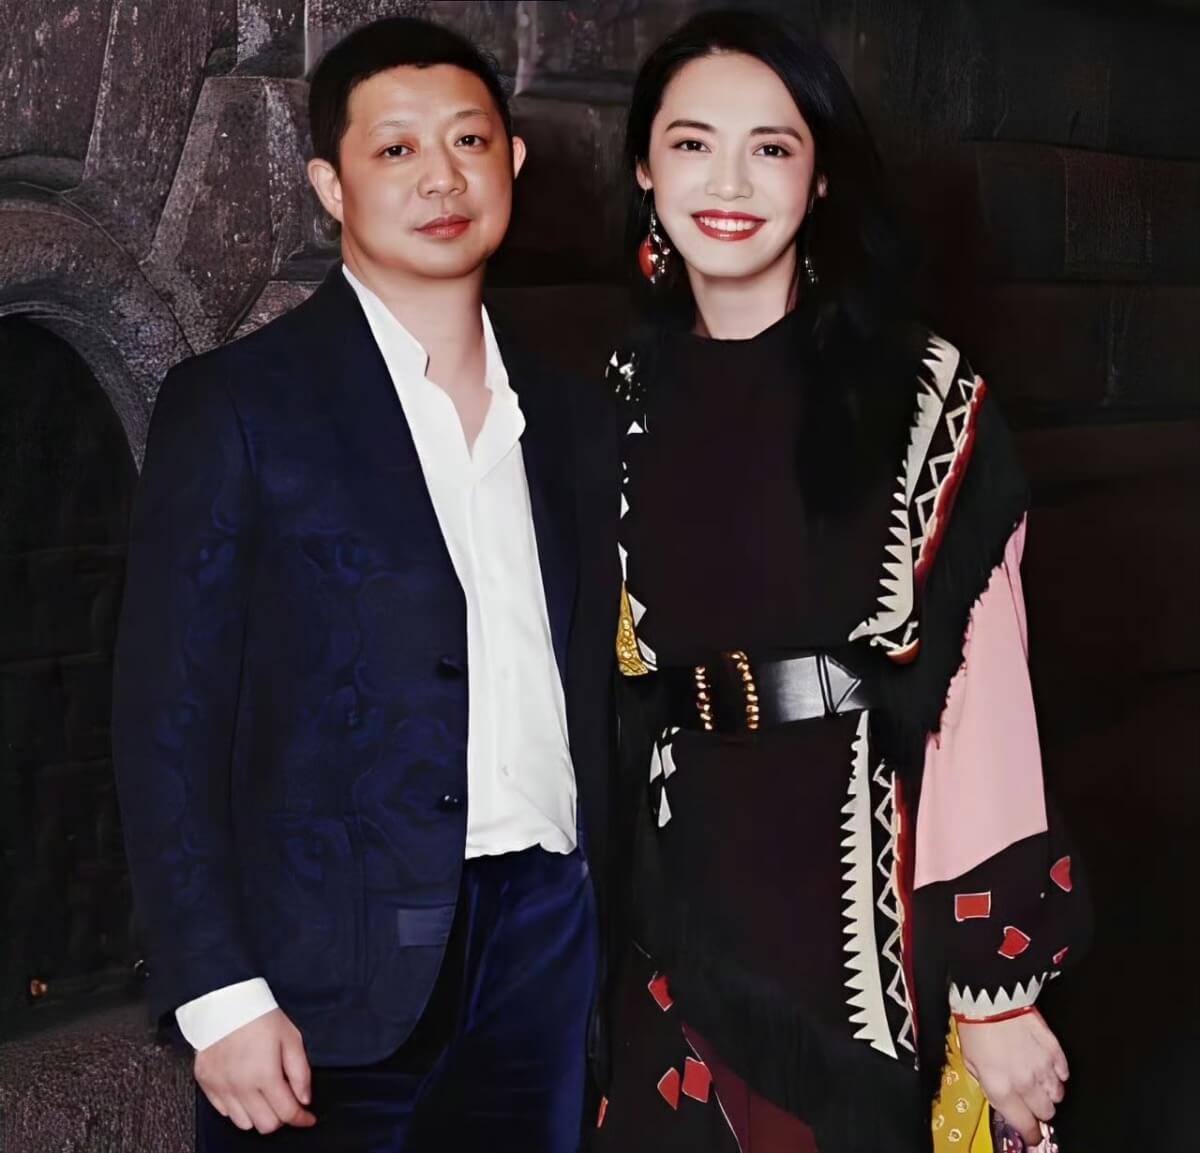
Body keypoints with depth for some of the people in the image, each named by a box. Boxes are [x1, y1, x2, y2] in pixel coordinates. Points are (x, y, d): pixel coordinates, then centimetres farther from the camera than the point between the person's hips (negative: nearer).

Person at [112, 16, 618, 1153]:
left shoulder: (567, 419, 11)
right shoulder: (234, 405, -4)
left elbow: (592, 691, 13)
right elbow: (169, 724, -7)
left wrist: (619, 933, 6)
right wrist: (218, 997, -13)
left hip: (543, 942, 4)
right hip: (337, 973, -4)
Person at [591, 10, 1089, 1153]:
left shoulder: (922, 398, -9)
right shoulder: (619, 401, 3)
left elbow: (982, 692, -11)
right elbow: (601, 677, 8)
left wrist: (998, 988, -12)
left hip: (883, 903, -3)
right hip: (689, 908, 3)